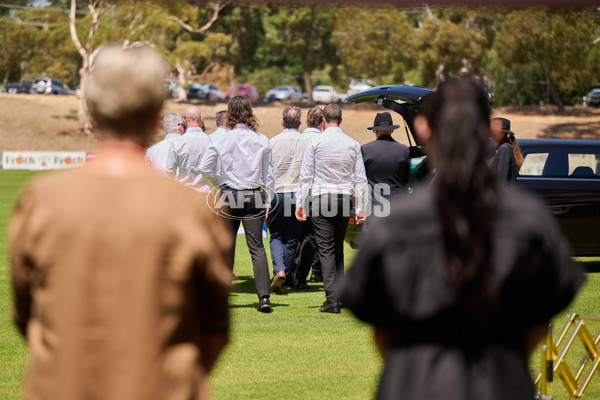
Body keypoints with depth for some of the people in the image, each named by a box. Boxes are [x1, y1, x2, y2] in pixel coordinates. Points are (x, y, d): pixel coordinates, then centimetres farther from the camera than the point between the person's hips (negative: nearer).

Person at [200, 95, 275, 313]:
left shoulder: (219, 139, -5)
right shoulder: (261, 141, -1)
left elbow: (205, 168, -6)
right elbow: (269, 174, 4)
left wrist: (219, 184, 9)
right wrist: (267, 201, 12)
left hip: (228, 197, 0)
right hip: (254, 197, 0)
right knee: (257, 247, 0)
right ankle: (264, 296, -11)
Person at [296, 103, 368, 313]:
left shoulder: (315, 142, -3)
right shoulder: (353, 144, 6)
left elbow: (306, 176, -2)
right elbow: (360, 179, 6)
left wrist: (300, 203, 4)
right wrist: (360, 208, 10)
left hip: (321, 199, -3)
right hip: (345, 199, 3)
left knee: (326, 250, -5)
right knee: (338, 248, 15)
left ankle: (332, 299, -12)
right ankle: (339, 292, 17)